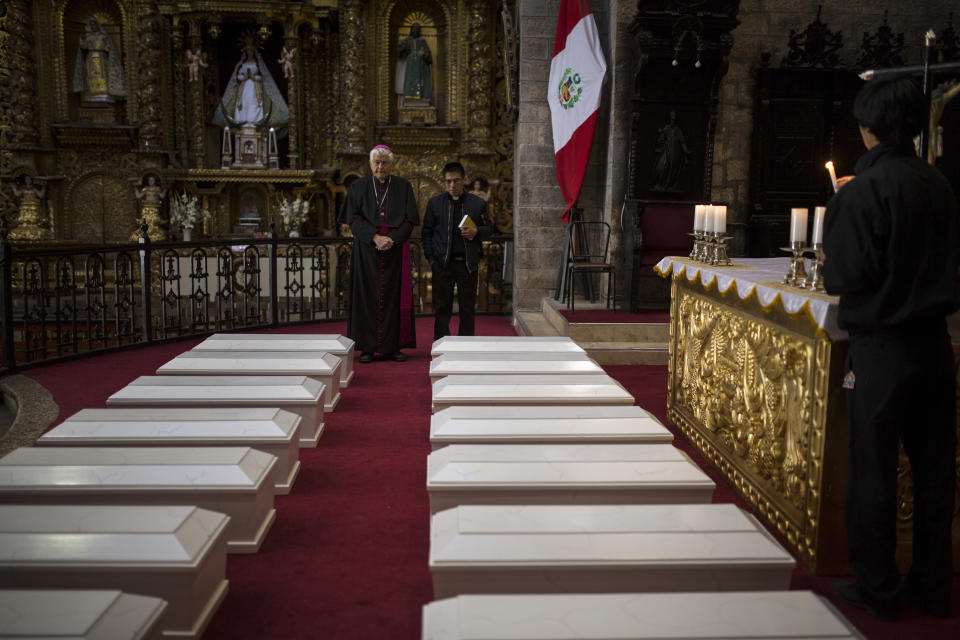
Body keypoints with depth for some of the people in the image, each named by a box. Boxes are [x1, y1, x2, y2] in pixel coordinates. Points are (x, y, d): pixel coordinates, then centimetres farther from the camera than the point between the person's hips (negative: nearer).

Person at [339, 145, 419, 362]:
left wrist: (391, 239, -14)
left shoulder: (403, 187, 6)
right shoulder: (358, 187, 6)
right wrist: (375, 238, -14)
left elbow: (410, 220, 1)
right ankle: (367, 347, 3)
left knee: (393, 296, 0)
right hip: (366, 250, 0)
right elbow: (354, 219, -1)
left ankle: (393, 346, 6)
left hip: (395, 249, 0)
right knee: (367, 295, -1)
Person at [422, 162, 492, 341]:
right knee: (442, 307, 3)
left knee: (468, 308, 6)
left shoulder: (478, 203, 7)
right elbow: (427, 232, 8)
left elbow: (489, 228, 12)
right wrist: (431, 257, -1)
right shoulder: (434, 203, 7)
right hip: (442, 264, 0)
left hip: (468, 264, 0)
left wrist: (476, 232, -10)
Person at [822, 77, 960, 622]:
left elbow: (845, 275, -17)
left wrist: (827, 264, 3)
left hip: (881, 347, -6)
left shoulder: (863, 190, -14)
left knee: (874, 472, 5)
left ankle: (878, 589, 16)